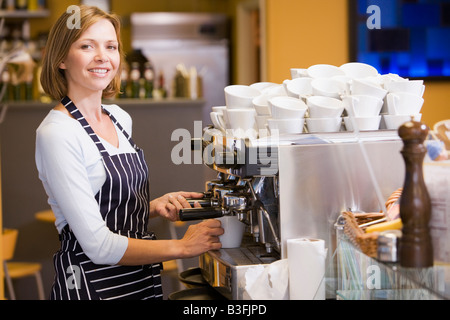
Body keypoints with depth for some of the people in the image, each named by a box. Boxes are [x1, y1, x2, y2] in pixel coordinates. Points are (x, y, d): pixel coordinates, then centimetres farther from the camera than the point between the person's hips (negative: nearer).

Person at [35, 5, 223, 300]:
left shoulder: (120, 118, 5)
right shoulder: (57, 134, -18)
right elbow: (99, 246, -21)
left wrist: (153, 206, -1)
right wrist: (181, 247, -16)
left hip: (144, 277, 7)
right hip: (91, 284, -7)